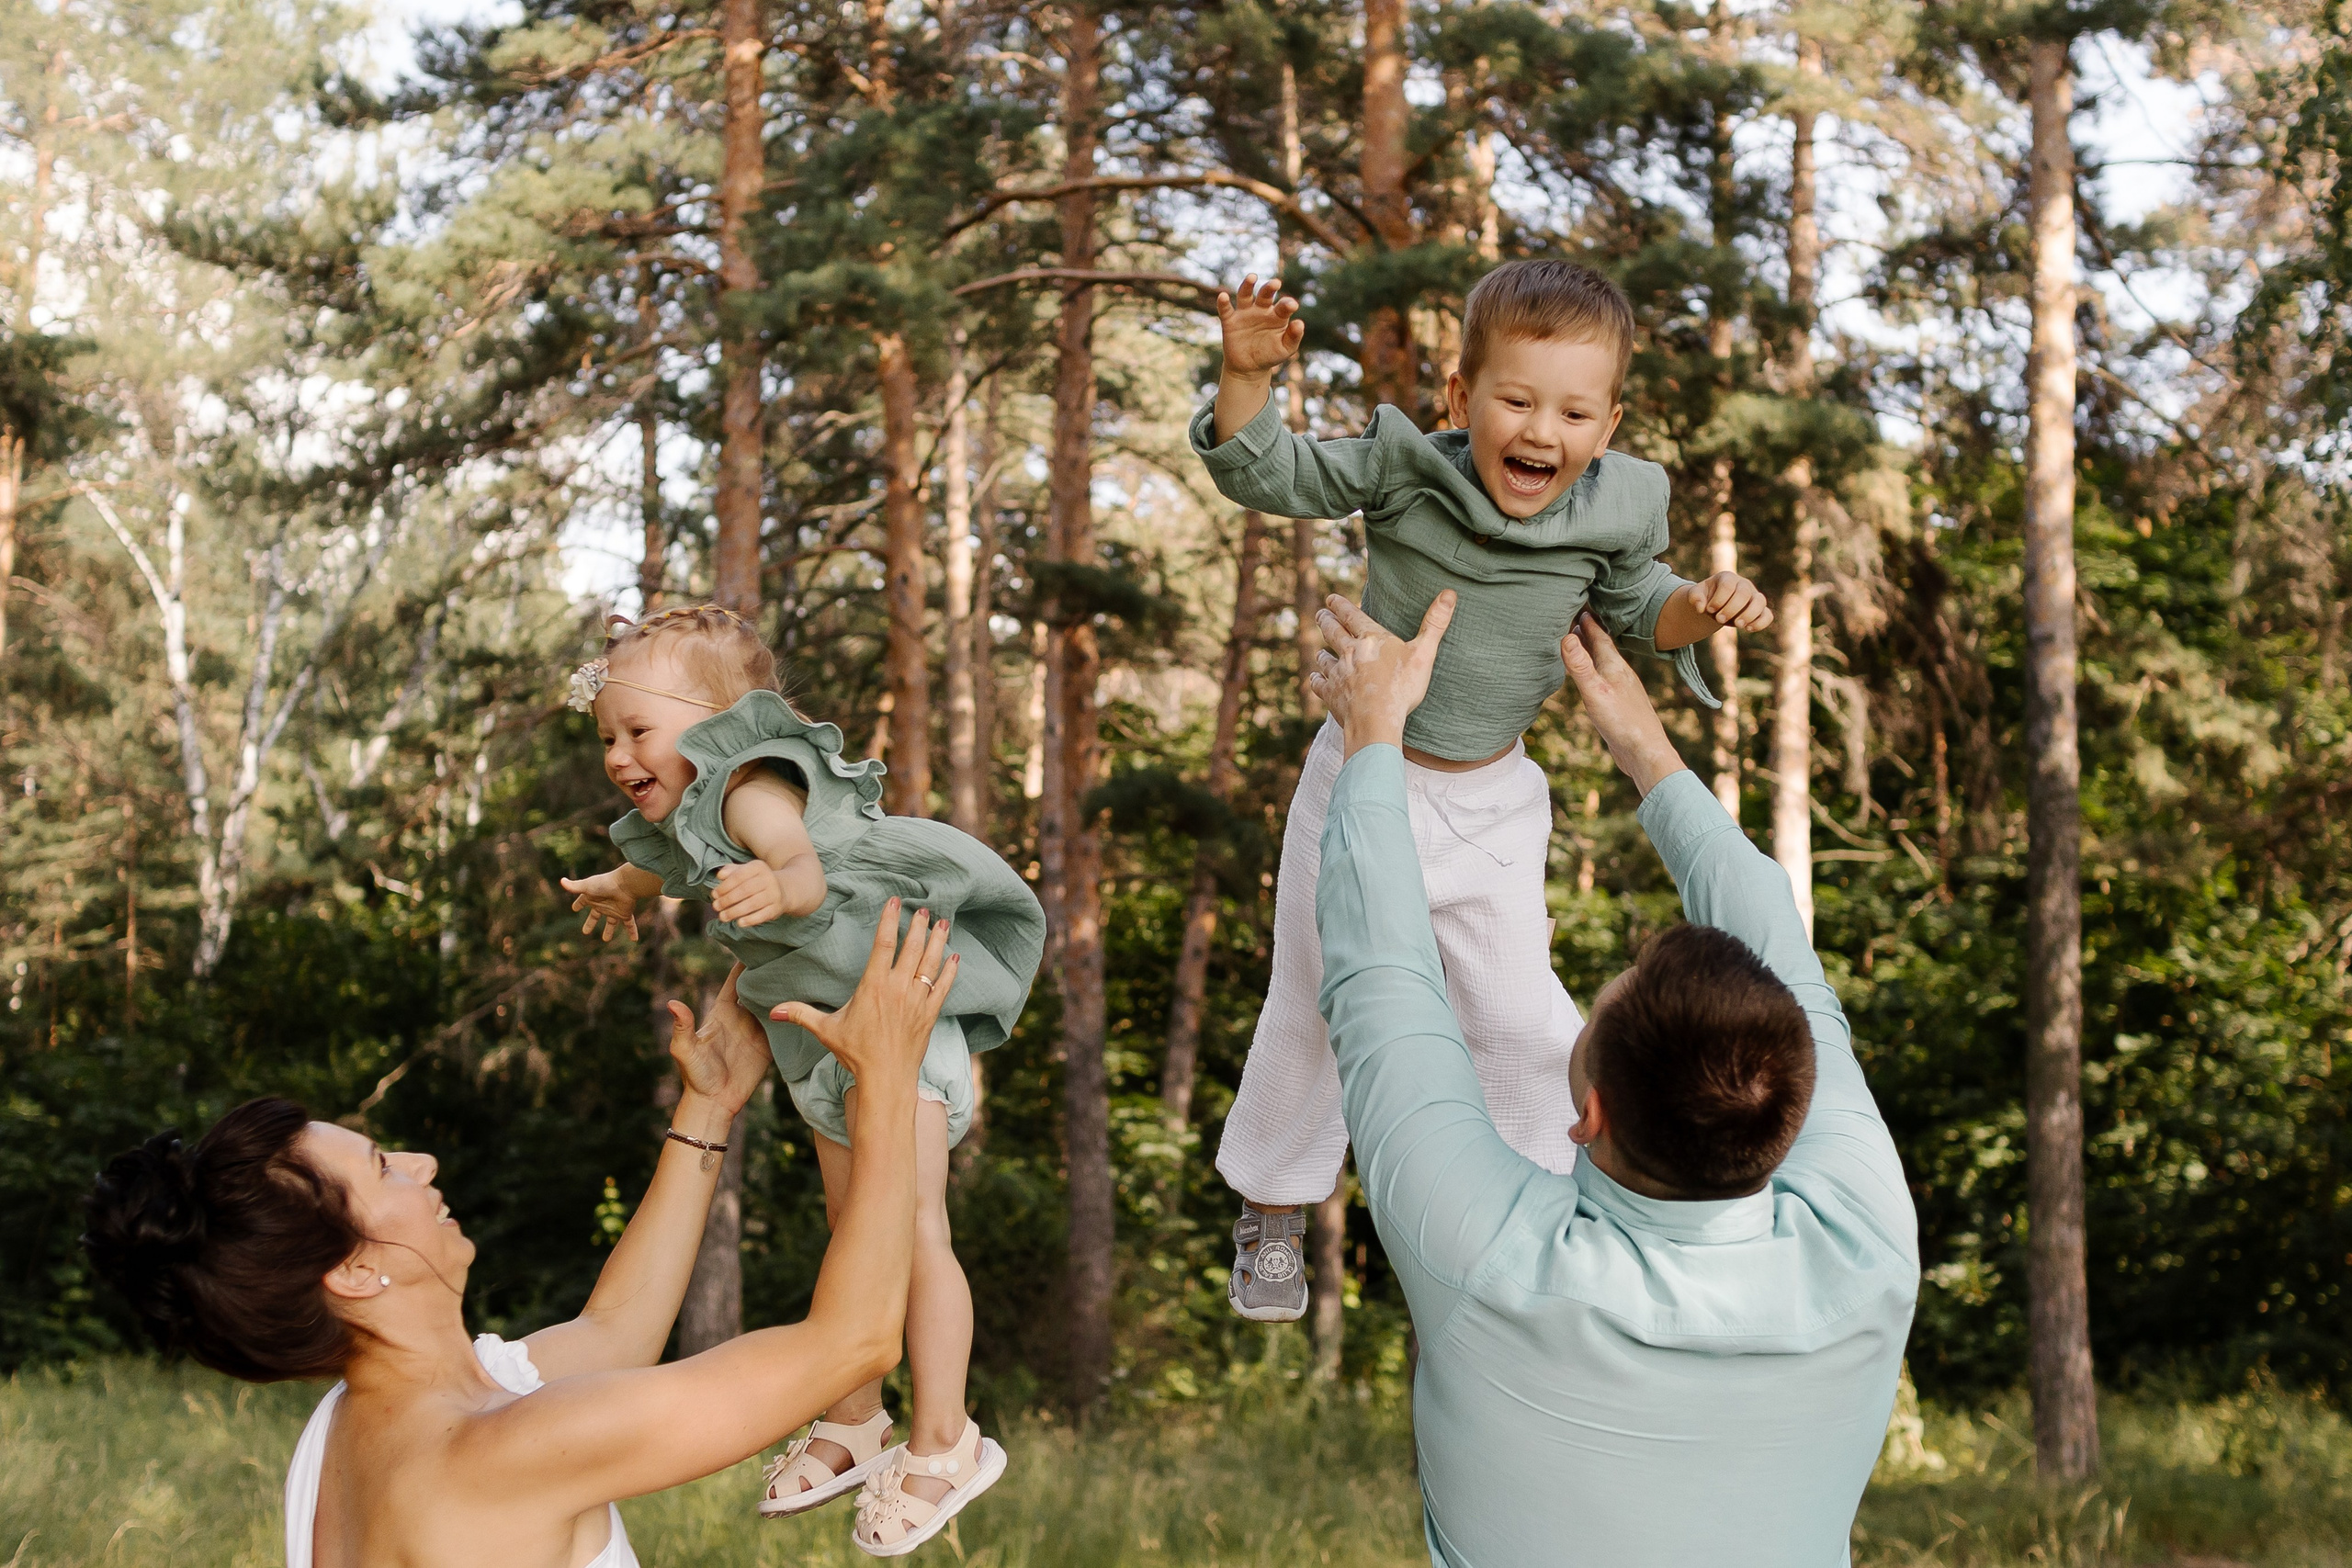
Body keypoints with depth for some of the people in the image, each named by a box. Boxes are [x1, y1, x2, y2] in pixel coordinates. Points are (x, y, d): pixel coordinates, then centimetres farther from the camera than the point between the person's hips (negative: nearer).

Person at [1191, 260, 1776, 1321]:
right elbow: (1269, 474, -13)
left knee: (1519, 1016, 9)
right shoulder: (1402, 469, -21)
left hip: (1490, 802, 1)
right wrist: (1248, 373, -31)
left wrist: (1698, 608, -15)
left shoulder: (1614, 509, -13)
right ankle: (1272, 1215, 34)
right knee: (1313, 1006, 13)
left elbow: (1633, 605, 6)